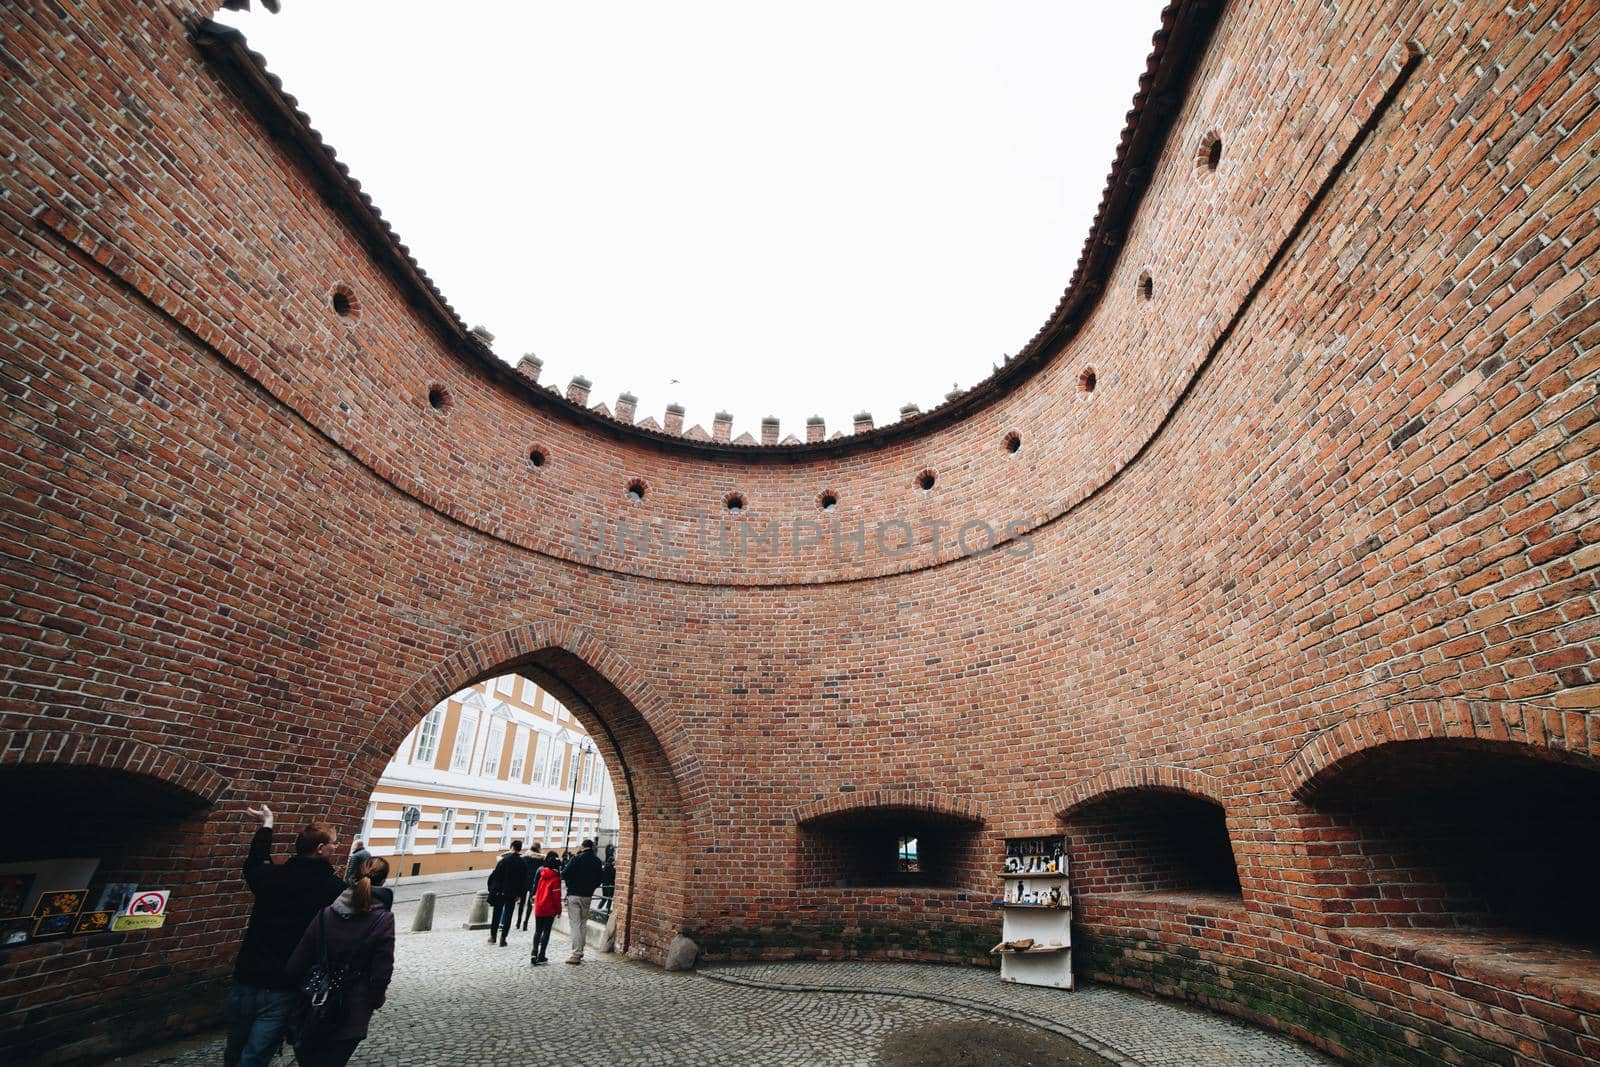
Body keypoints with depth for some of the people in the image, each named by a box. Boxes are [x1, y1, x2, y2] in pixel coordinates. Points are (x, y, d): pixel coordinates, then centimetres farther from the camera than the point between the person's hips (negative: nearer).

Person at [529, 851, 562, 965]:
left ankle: (534, 953, 6)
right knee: (546, 931, 4)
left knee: (537, 931, 15)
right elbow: (556, 896, -13)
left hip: (538, 907, 5)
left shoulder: (542, 874, 2)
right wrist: (559, 909, -3)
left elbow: (537, 889, 11)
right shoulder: (555, 878, -13)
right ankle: (541, 956, 5)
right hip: (549, 909, -5)